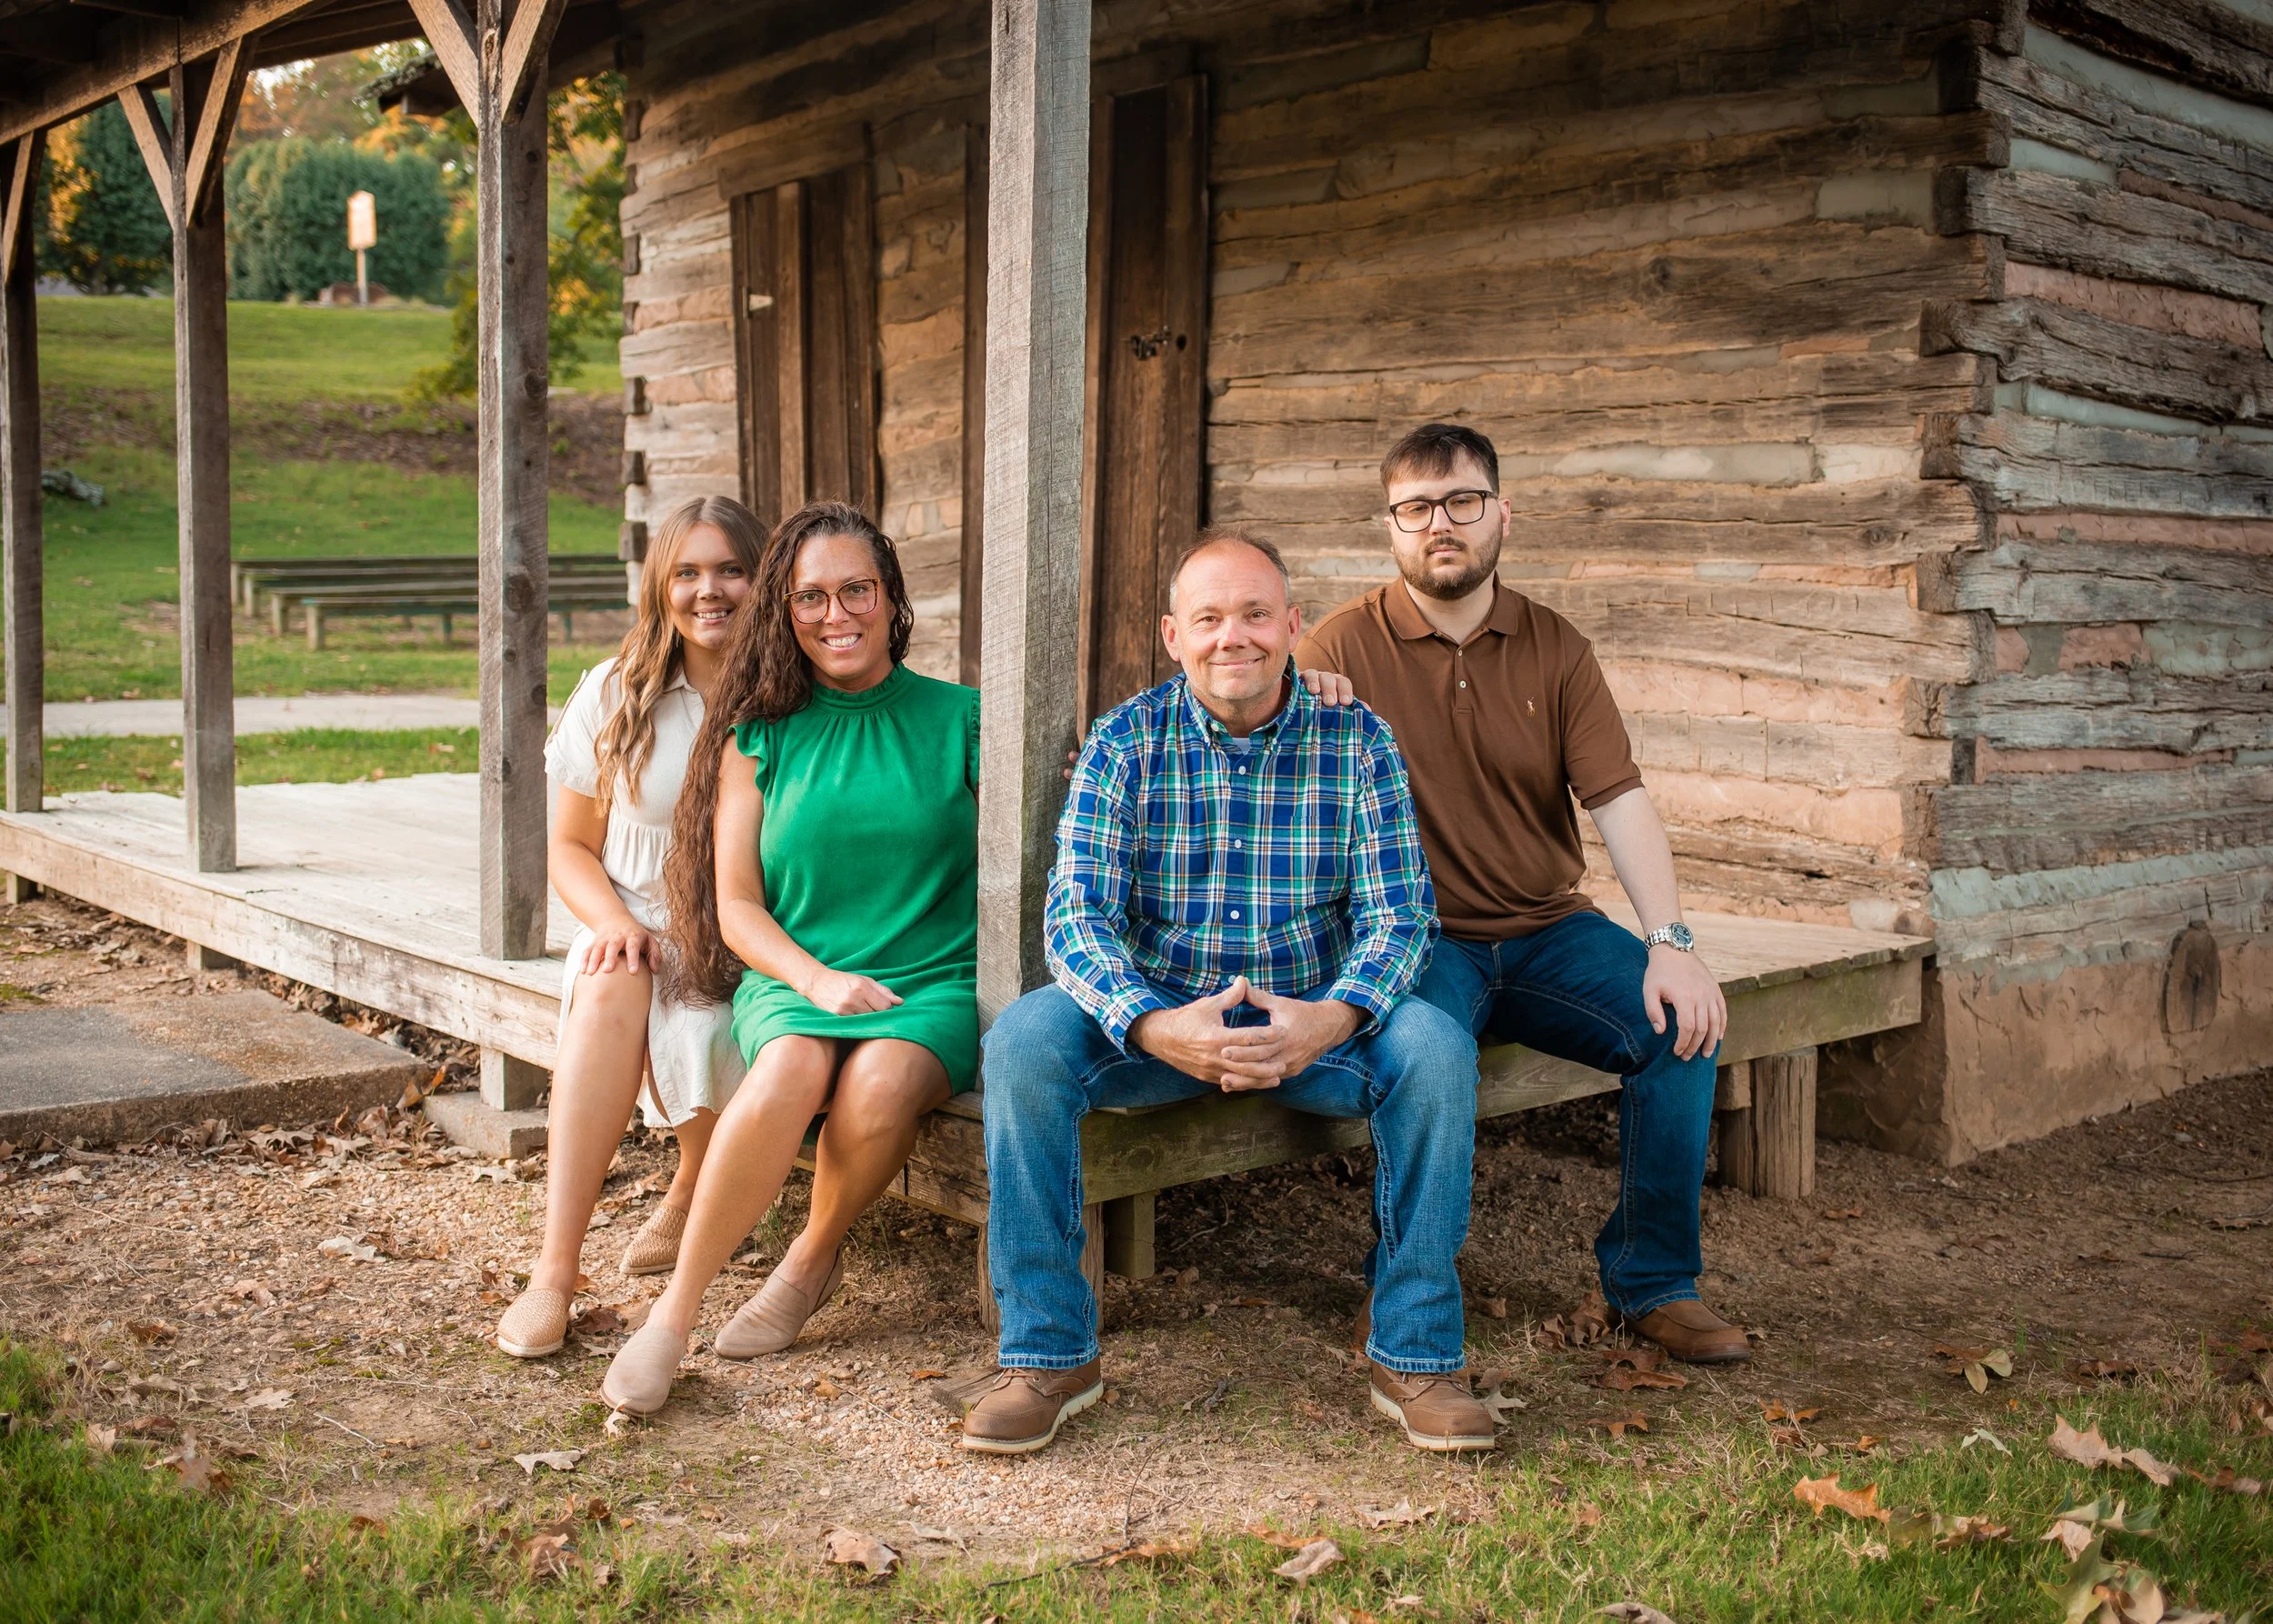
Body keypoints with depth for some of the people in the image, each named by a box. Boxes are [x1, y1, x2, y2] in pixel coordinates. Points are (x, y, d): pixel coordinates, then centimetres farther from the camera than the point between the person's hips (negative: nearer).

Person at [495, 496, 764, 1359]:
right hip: (637, 936, 2)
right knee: (612, 986, -33)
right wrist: (615, 922, -11)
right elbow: (570, 846, 10)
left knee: (697, 1026, -34)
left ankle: (689, 1192, 2)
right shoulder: (615, 695, 6)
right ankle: (555, 1271, -34)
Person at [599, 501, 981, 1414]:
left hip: (936, 984, 0)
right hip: (793, 975, 1)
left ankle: (814, 1259, -4)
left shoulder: (959, 720, 8)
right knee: (792, 1070, -34)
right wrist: (818, 978, -12)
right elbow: (735, 905, 6)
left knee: (882, 1082, -34)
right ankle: (676, 1312, -20)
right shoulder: (761, 737, 10)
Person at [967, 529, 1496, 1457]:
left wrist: (1334, 1018, -29)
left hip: (1316, 1019, 0)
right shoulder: (1125, 743, -3)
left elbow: (1399, 912, -7)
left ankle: (1417, 1354, -13)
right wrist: (1153, 1026, -32)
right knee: (1023, 1040, -27)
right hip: (1153, 1014, 0)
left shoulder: (1356, 741, -1)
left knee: (1435, 1050, -28)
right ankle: (1049, 1353, -15)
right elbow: (1077, 915, -12)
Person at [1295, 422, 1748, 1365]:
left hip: (1547, 933, 4)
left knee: (1681, 1021, -19)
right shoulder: (1344, 647, -1)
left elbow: (1619, 801, -2)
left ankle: (1652, 1281, -1)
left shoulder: (1555, 649, 7)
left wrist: (1671, 943, -15)